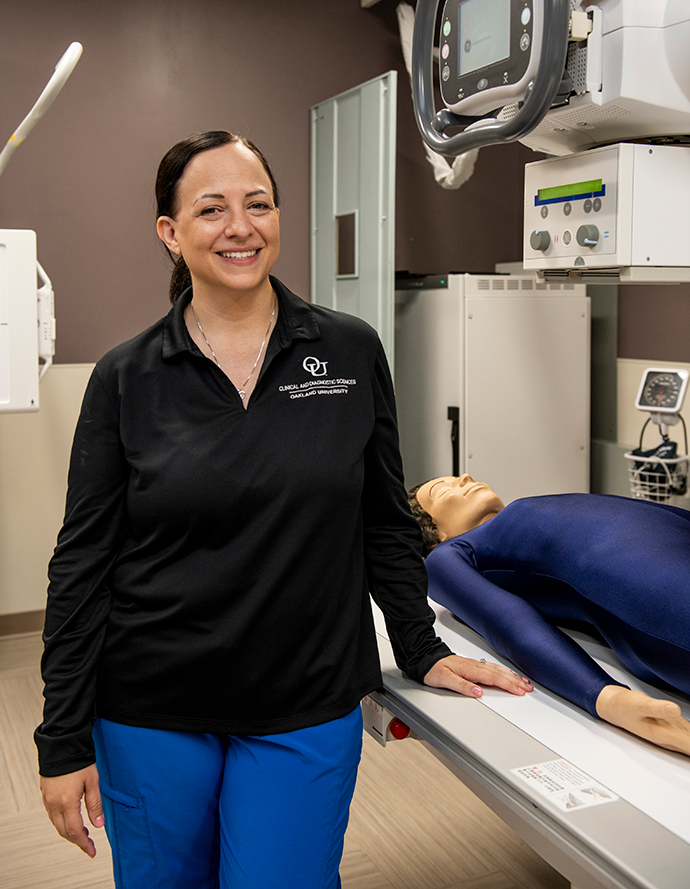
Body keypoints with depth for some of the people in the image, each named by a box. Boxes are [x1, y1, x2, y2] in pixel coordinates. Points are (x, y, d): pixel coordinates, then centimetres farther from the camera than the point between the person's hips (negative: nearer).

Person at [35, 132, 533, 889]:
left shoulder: (352, 352, -3)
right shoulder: (126, 378, -5)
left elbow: (385, 523, 7)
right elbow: (82, 563, -3)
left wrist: (424, 652, 7)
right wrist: (64, 741, -3)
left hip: (308, 712, 0)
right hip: (151, 714, 1)